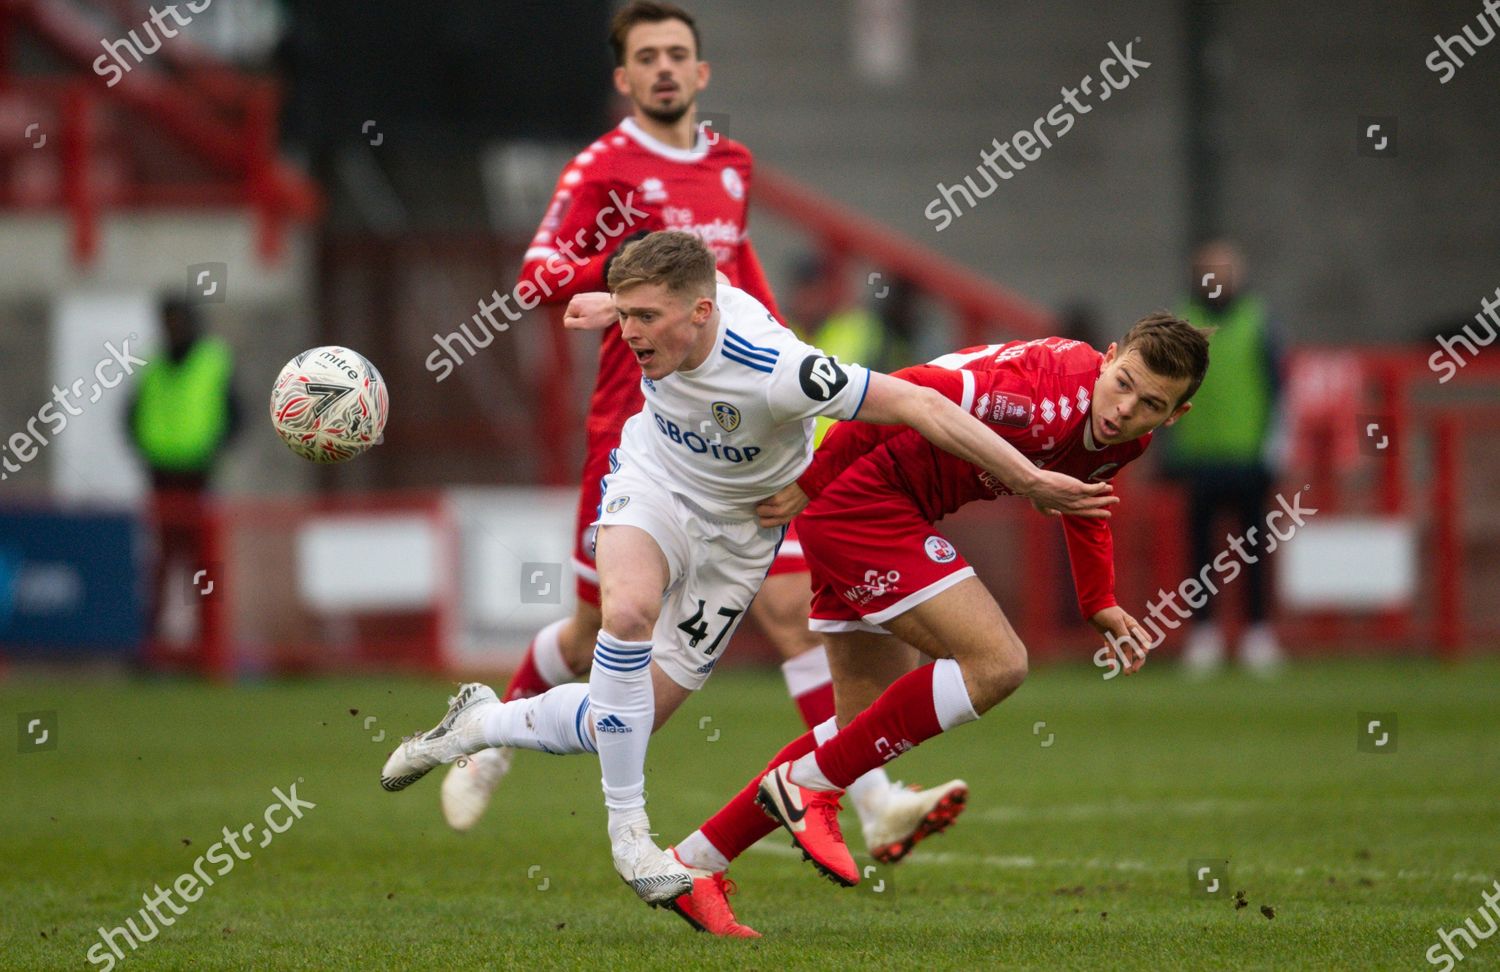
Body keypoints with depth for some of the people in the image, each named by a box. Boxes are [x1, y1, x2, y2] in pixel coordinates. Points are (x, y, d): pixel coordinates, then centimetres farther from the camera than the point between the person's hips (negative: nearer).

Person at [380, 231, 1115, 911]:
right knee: (629, 610, -33)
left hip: (737, 526, -2)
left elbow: (920, 406, -36)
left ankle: (481, 723, 24)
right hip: (653, 480, 2)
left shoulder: (772, 371, -37)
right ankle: (626, 827, -22)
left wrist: (1032, 483, -36)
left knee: (628, 722, -3)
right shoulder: (661, 310, -21)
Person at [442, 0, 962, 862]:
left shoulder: (732, 164, 13)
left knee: (793, 606, -7)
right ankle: (492, 749, 32)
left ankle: (877, 806, -12)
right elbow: (540, 272, -14)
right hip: (636, 428, -4)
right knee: (602, 626, 5)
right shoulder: (605, 167, -5)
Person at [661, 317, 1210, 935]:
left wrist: (1100, 606, 21)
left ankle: (695, 862, 20)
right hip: (859, 495, -10)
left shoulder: (1127, 439, 2)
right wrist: (810, 482, -24)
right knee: (996, 663, -17)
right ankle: (807, 786, -7)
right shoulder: (1048, 396, -28)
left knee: (869, 729, 14)